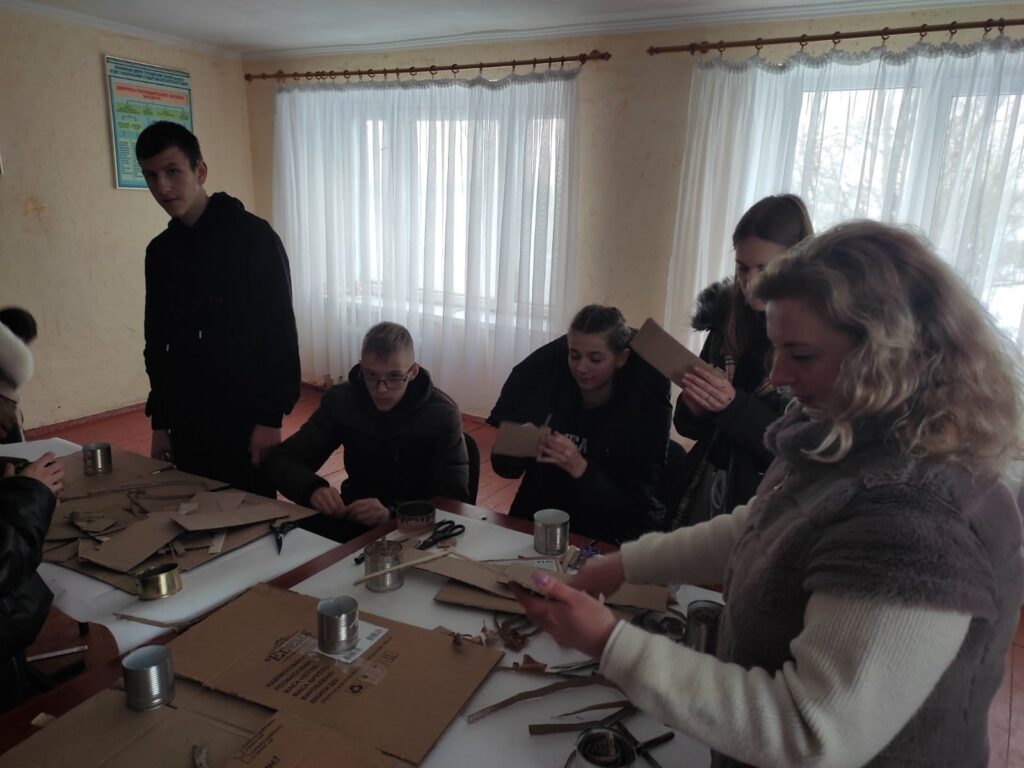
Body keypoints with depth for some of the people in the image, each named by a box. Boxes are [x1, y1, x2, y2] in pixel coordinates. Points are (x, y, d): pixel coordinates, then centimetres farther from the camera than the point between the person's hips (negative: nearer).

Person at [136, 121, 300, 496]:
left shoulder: (252, 236, -8)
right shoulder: (159, 251, 10)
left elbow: (280, 332, -12)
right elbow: (157, 343, 15)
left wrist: (271, 417, -15)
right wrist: (160, 422, 12)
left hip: (246, 417, -5)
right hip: (186, 422, 6)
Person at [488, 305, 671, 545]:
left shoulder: (647, 408, -12)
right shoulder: (543, 378, -8)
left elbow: (634, 506, -13)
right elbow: (504, 467, -1)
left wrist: (581, 469, -26)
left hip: (611, 538, -2)